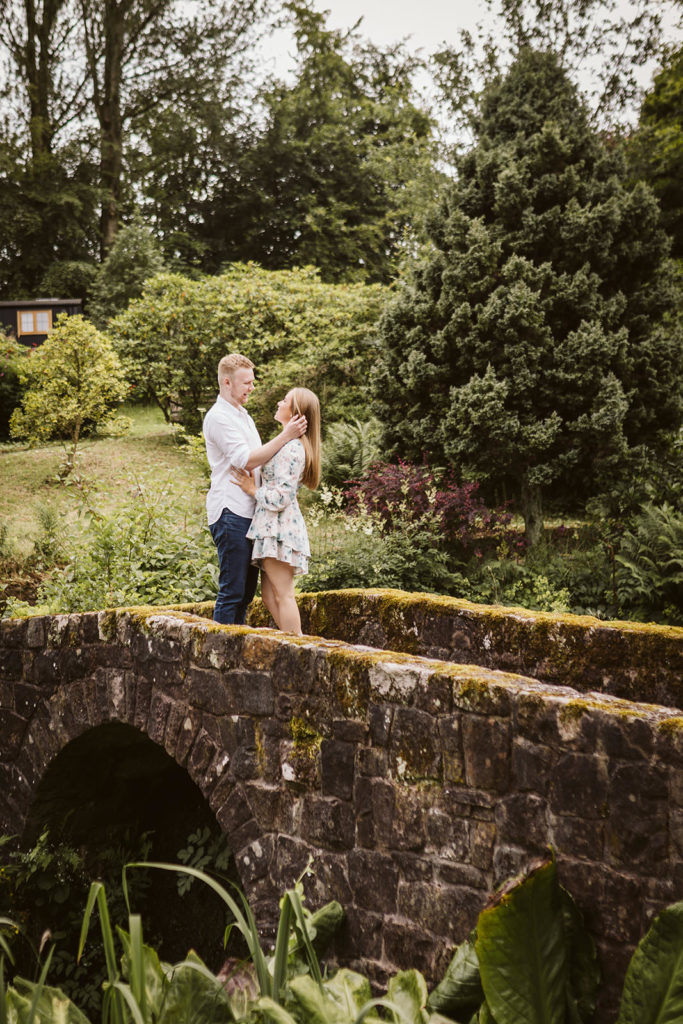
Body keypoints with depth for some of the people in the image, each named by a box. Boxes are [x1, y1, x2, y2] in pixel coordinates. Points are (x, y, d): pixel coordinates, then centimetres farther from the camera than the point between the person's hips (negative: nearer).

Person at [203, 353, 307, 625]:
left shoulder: (242, 415, 22)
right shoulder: (218, 417, -9)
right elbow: (246, 460, -18)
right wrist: (286, 436, -18)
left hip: (248, 510, 10)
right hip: (230, 512, -10)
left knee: (246, 590, 11)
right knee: (232, 590, -9)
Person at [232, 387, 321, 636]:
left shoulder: (291, 448, -15)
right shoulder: (291, 445, 17)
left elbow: (281, 497, -19)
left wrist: (253, 490, -7)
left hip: (279, 528, -10)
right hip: (273, 528, 10)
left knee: (283, 595, -6)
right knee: (270, 597, 12)